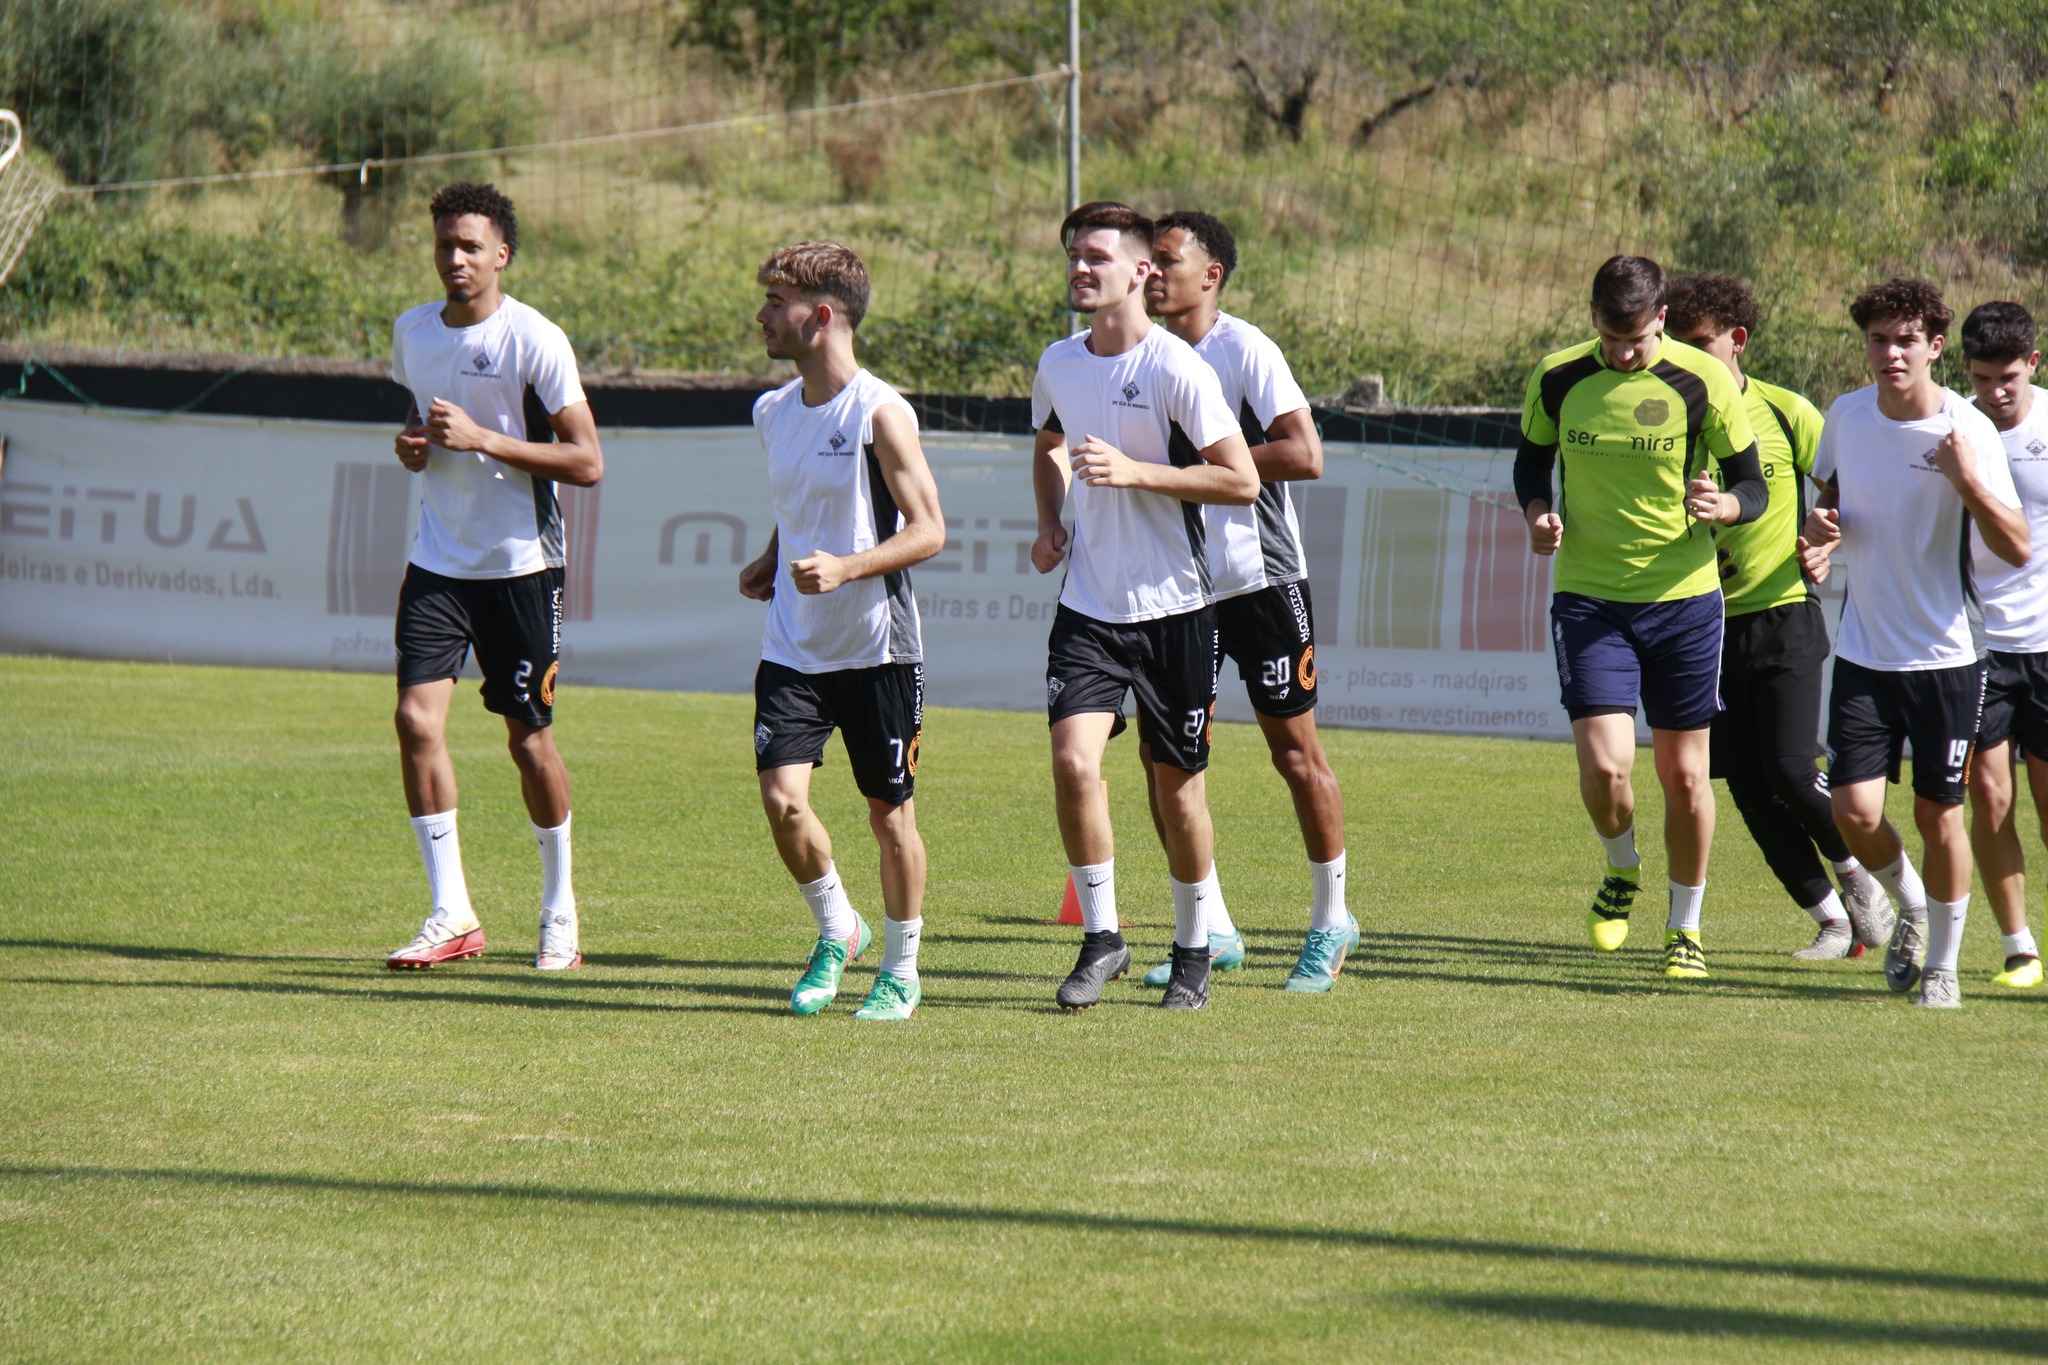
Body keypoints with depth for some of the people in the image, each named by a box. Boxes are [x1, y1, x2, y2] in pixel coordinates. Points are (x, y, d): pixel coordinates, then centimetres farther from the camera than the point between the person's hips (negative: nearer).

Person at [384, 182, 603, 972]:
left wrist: (482, 439, -22)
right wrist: (412, 445, 1)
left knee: (529, 737, 2)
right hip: (437, 561, 5)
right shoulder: (412, 331, 7)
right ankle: (451, 915, -6)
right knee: (417, 716, -11)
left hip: (521, 563, -4)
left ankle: (560, 913, 20)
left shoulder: (534, 341, -12)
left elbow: (588, 461, -14)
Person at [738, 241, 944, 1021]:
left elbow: (927, 530, -15)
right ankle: (835, 930, 15)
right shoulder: (774, 412, 8)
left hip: (876, 648, -5)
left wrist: (845, 568, -28)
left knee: (890, 812, 5)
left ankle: (901, 971, 20)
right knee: (781, 798, -9)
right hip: (793, 648, 5)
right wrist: (772, 562, 7)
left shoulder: (880, 414, -13)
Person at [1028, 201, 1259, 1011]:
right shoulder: (1059, 365, 6)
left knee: (1177, 785, 5)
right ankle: (1100, 937, -1)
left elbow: (1243, 481, -14)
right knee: (1073, 761, -15)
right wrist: (1049, 521, 9)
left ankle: (1193, 950, 24)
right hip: (1088, 606, 4)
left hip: (1172, 609, -4)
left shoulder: (1176, 368, -12)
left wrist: (1135, 472, -21)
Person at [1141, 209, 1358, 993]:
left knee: (1294, 749, 2)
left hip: (1261, 577, -6)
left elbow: (1305, 457, -20)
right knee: (1164, 753, -1)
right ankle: (1210, 932, 8)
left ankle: (1331, 921, 16)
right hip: (1179, 583, 6)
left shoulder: (1245, 350, -12)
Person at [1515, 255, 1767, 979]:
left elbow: (1752, 487, -1)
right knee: (1604, 766, -14)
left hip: (1684, 598, 0)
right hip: (1588, 599, 0)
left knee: (1684, 774, 5)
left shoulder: (1703, 382, -8)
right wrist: (1537, 512, -7)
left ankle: (1685, 926, 24)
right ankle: (1622, 871, 19)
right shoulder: (1557, 378, -3)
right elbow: (1531, 459, 14)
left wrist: (1723, 506, -25)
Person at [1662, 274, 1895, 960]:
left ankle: (1856, 873, 16)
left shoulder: (1786, 414, -4)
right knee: (1750, 789, -1)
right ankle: (1832, 921, 10)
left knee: (1790, 771, -13)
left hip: (1783, 616, -3)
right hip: (1709, 626, 3)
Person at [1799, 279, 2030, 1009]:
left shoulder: (1967, 430, -13)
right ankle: (1910, 907, 24)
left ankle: (1943, 965, 21)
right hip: (1864, 651, 3)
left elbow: (2016, 547, -14)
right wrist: (1820, 529, -2)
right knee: (1854, 811, -6)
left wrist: (1970, 484, -30)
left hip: (1947, 654, -3)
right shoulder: (1846, 416, 0)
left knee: (1939, 815, 3)